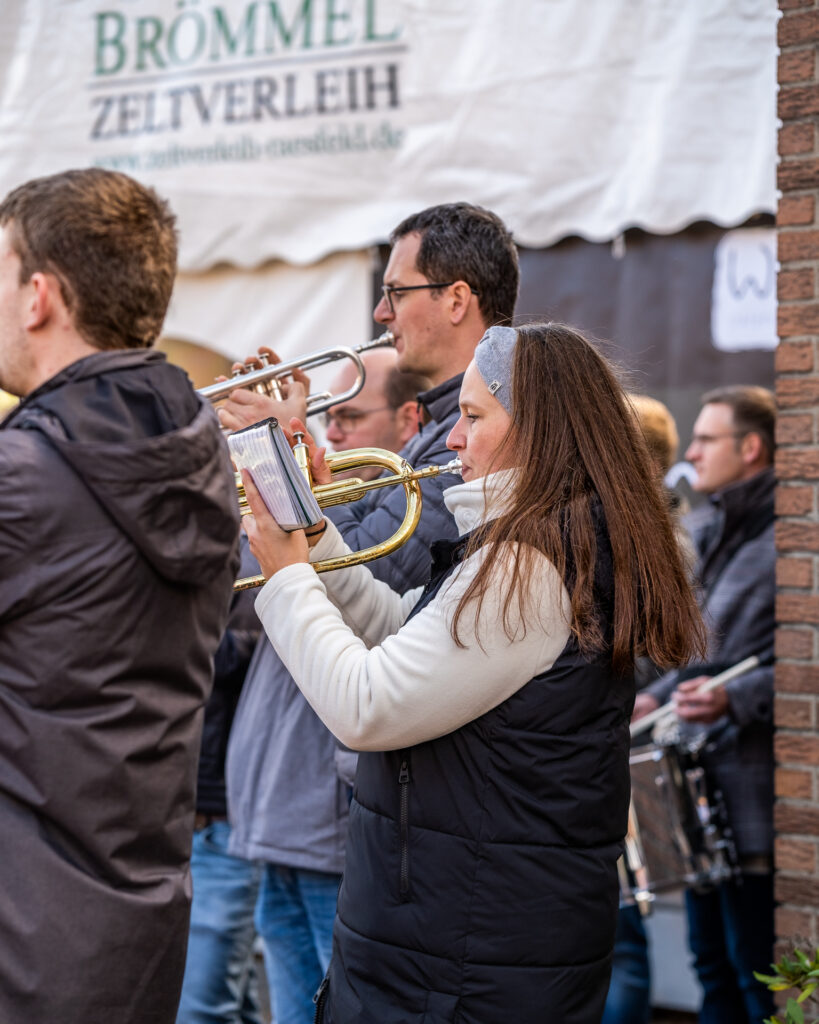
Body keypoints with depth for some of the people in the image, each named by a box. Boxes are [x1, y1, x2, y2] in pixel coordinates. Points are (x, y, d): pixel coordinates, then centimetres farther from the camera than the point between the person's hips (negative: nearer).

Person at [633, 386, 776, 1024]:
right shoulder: (704, 533, 16)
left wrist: (736, 700, -27)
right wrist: (659, 698, 15)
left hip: (755, 787, -9)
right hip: (702, 783, 9)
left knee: (757, 972, -3)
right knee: (713, 963, 15)